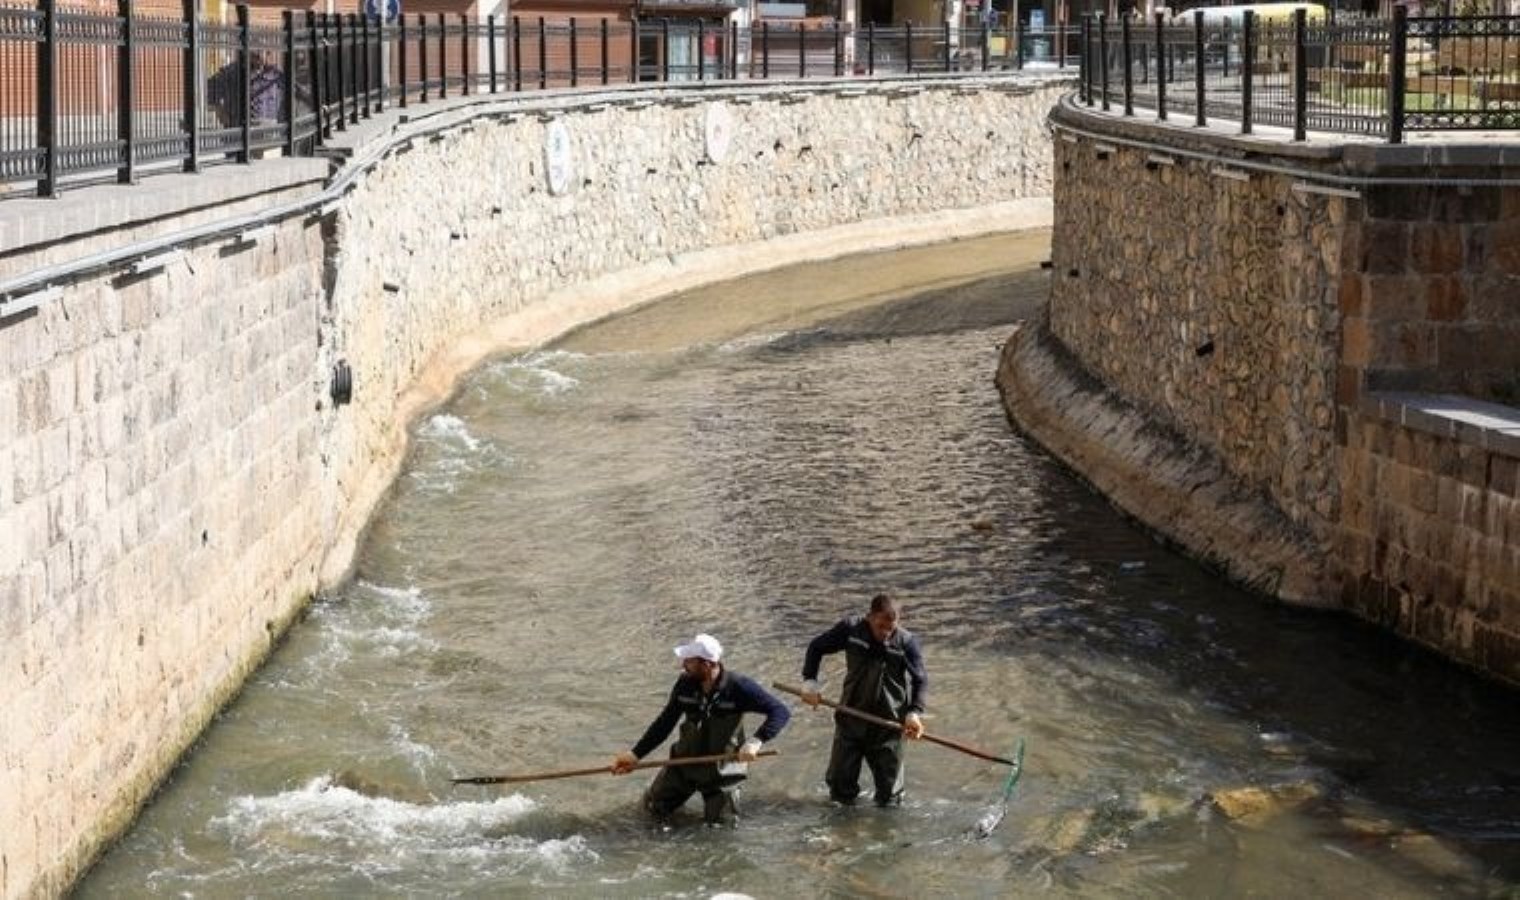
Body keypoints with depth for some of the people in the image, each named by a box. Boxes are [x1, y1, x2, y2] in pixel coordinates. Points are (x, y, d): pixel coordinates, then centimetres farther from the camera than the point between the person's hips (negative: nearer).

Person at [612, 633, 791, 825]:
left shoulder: (738, 687, -24)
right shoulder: (685, 684, -10)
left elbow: (780, 712, -25)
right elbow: (665, 723, 1)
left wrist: (755, 742, -40)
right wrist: (635, 755, -4)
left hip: (722, 765, -4)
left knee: (720, 821, -1)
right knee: (655, 808, 8)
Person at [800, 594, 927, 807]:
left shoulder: (906, 642, -10)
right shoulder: (850, 629, -7)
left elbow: (920, 679, -1)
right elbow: (817, 647, 7)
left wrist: (914, 712, -16)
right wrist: (809, 681, -3)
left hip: (888, 724, -1)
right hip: (851, 720, 1)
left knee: (889, 796, 5)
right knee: (840, 787, 9)